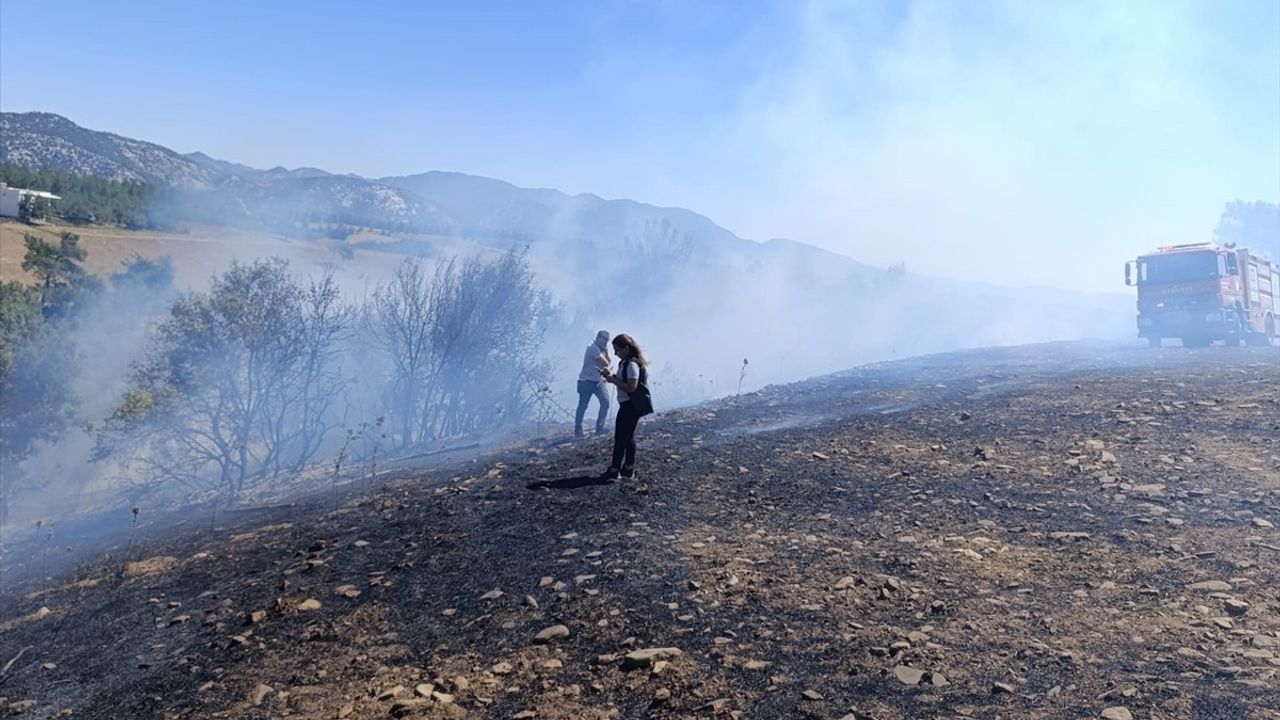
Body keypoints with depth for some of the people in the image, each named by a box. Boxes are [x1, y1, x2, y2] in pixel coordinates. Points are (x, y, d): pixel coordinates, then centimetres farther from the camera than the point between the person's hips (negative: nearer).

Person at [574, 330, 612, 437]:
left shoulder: (602, 349, 15)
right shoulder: (593, 348, -14)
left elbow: (608, 363, 7)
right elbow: (605, 363, -16)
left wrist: (606, 351, 1)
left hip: (599, 381, 7)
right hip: (586, 381, -7)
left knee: (605, 402, -6)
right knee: (582, 406, -2)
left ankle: (599, 428, 2)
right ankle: (577, 430, 8)